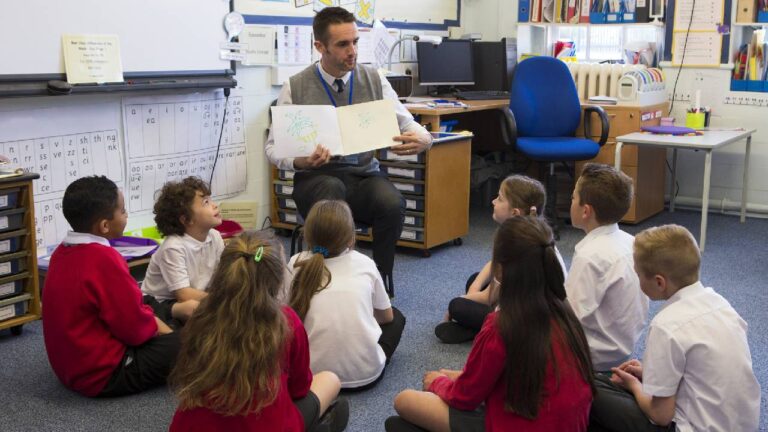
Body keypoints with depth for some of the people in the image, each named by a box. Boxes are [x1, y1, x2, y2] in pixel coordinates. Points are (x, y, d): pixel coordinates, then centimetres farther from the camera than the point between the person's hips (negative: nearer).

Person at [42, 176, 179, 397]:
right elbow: (135, 329, -21)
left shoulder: (62, 252, 2)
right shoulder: (103, 259, -26)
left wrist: (150, 319, 7)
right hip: (103, 374, -9)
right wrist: (155, 325, 0)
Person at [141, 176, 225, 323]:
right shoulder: (174, 247, -22)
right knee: (192, 307, -39)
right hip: (159, 304, -7)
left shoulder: (215, 237, -4)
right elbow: (185, 295, -25)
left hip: (196, 297, 7)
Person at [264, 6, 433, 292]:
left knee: (392, 202, -32)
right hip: (316, 179, -1)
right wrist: (298, 161, -22)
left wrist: (422, 139, -23)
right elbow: (273, 146, 1)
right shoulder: (295, 87, -1)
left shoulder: (374, 81, 4)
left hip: (365, 175, 2)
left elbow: (407, 124, 3)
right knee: (332, 189, -38)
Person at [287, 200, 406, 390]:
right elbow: (387, 316, 18)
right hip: (365, 373, 0)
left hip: (313, 372, 0)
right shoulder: (364, 263, 4)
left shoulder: (297, 263, 2)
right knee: (396, 317, 26)